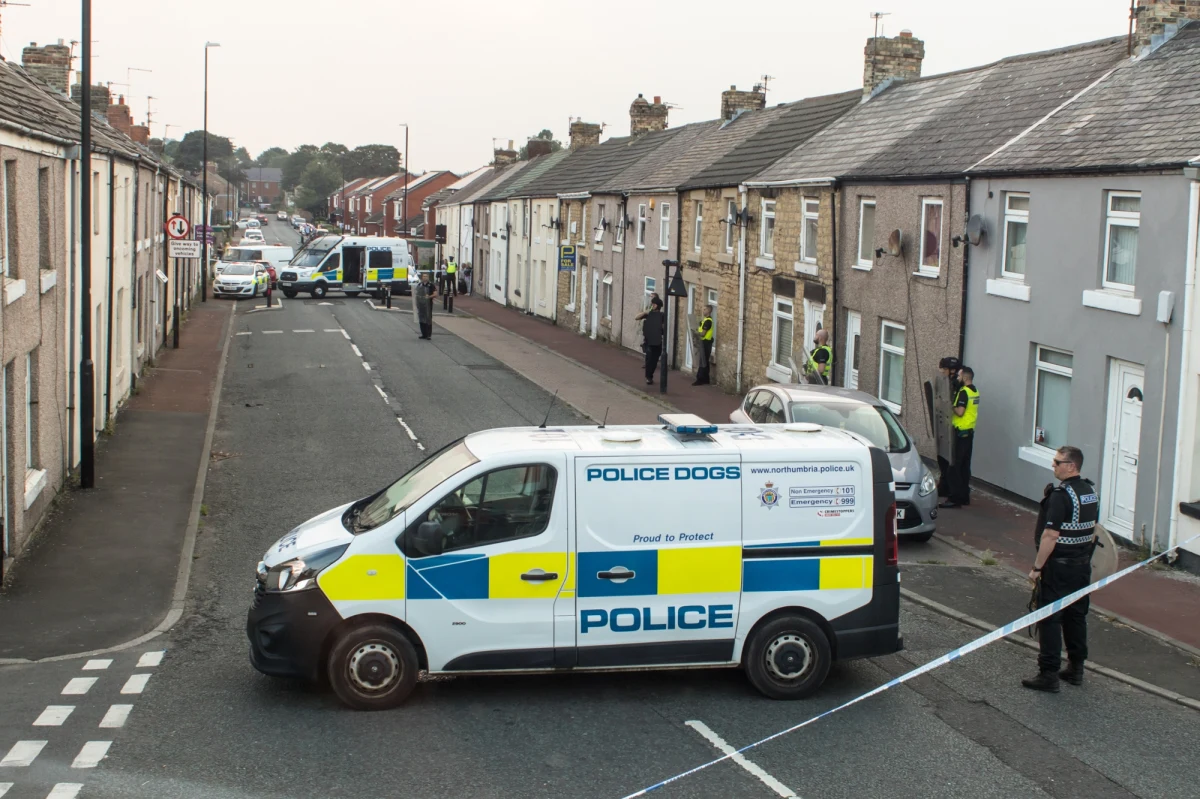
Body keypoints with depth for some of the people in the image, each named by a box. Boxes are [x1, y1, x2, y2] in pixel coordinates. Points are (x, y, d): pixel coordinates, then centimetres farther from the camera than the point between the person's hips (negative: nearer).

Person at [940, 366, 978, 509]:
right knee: (965, 466, 14)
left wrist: (953, 407, -6)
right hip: (970, 431, 9)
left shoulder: (963, 392, -17)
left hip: (961, 432, -9)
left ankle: (955, 498, -8)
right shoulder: (975, 391, 12)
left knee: (955, 466, -7)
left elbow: (960, 411, -23)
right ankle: (964, 496, 19)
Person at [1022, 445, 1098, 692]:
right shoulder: (1091, 492, 7)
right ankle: (1076, 669, 25)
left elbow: (1050, 535, -23)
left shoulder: (1061, 495, -20)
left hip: (1059, 566, -8)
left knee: (1050, 619, -2)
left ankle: (1048, 674, -1)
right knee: (1076, 616, 17)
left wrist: (1037, 567, -17)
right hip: (1083, 565, 8)